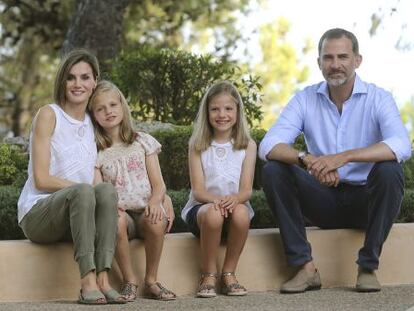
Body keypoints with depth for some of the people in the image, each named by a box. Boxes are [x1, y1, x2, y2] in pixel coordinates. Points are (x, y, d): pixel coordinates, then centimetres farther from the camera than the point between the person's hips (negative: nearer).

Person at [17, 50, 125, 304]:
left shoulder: (93, 123, 14)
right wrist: (80, 187, -20)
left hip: (78, 214, 5)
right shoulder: (49, 115, -4)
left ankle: (103, 278, -35)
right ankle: (88, 280, -40)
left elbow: (95, 177, 11)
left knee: (107, 190, -27)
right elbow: (41, 179, -11)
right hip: (38, 212, -5)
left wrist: (103, 194, -10)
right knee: (83, 191, -35)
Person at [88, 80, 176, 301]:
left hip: (145, 210, 1)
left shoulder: (143, 142, 12)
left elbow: (158, 183, 5)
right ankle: (129, 281, -20)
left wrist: (155, 201, -18)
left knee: (155, 222, -35)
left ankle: (151, 281, -15)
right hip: (120, 211, 0)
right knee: (116, 221, -37)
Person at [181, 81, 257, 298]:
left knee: (241, 213, -35)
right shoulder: (198, 146, 2)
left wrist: (234, 198, -27)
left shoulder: (247, 146, 4)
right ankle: (208, 276, -18)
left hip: (235, 205, 1)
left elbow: (246, 189, -3)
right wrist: (214, 200, -29)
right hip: (201, 207, -1)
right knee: (213, 214, -37)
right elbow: (197, 190, -6)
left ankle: (229, 273, -16)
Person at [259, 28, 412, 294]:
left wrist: (343, 157, -41)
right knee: (274, 171, -19)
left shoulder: (378, 99, -9)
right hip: (325, 201, 2)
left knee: (389, 170, -32)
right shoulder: (306, 99, -1)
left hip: (366, 200, -2)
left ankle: (368, 267, -18)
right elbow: (269, 146, -14)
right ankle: (306, 267, -18)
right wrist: (306, 159, -35)